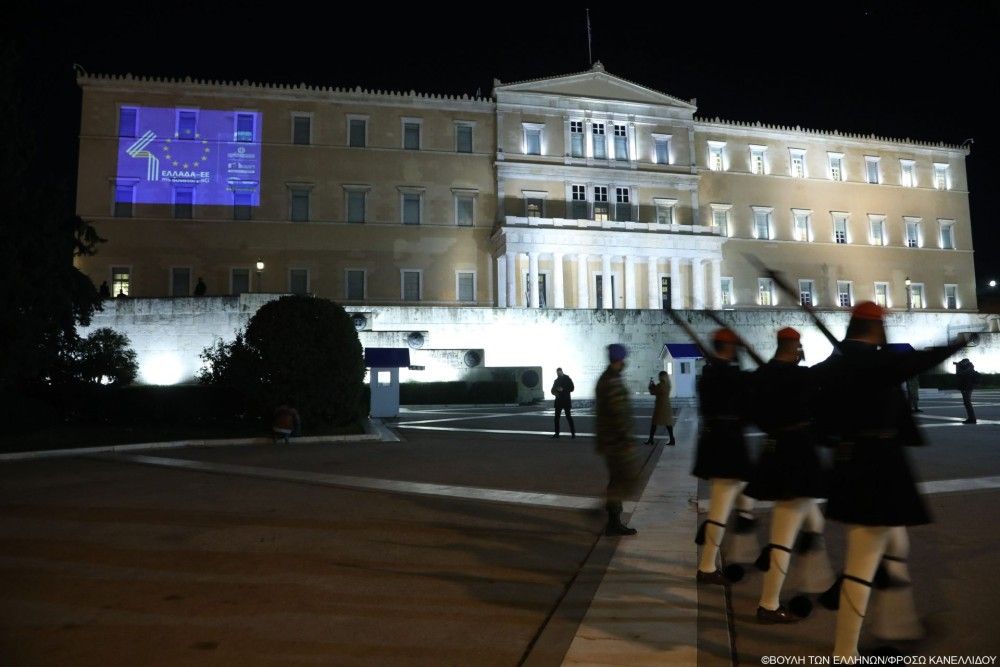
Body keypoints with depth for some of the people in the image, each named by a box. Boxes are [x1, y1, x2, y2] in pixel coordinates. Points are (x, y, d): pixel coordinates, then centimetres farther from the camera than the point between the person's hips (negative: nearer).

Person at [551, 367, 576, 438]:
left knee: (568, 416, -6)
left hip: (566, 400, -5)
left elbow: (572, 388, -7)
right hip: (558, 400, 5)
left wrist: (563, 389, -18)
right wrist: (554, 392, -8)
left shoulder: (568, 379, -1)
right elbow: (553, 390, 16)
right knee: (557, 417, 3)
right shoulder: (556, 380, 13)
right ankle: (557, 433, 9)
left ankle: (573, 433, -1)